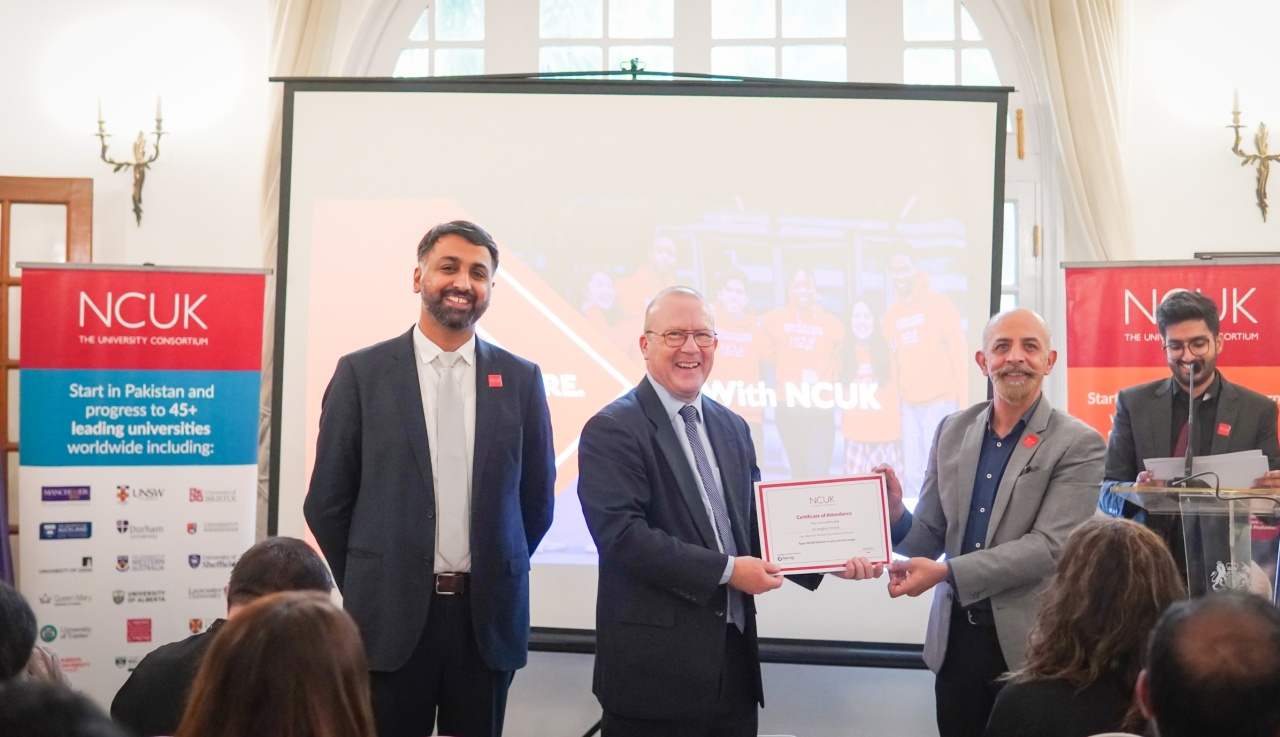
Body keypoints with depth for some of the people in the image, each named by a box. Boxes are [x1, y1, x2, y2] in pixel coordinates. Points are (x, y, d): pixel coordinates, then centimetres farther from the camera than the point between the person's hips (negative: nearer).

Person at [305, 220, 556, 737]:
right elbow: (327, 501, 4)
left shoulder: (520, 380, 5)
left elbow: (537, 498, 12)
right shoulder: (361, 373, 0)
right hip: (391, 617, -1)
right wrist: (368, 585, 7)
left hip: (488, 616, 2)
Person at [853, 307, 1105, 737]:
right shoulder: (952, 431, 7)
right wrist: (897, 518, -13)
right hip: (954, 636, 4)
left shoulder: (1077, 444, -7)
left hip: (1030, 641, -4)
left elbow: (1049, 547, -16)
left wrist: (946, 573, -22)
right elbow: (931, 537, 9)